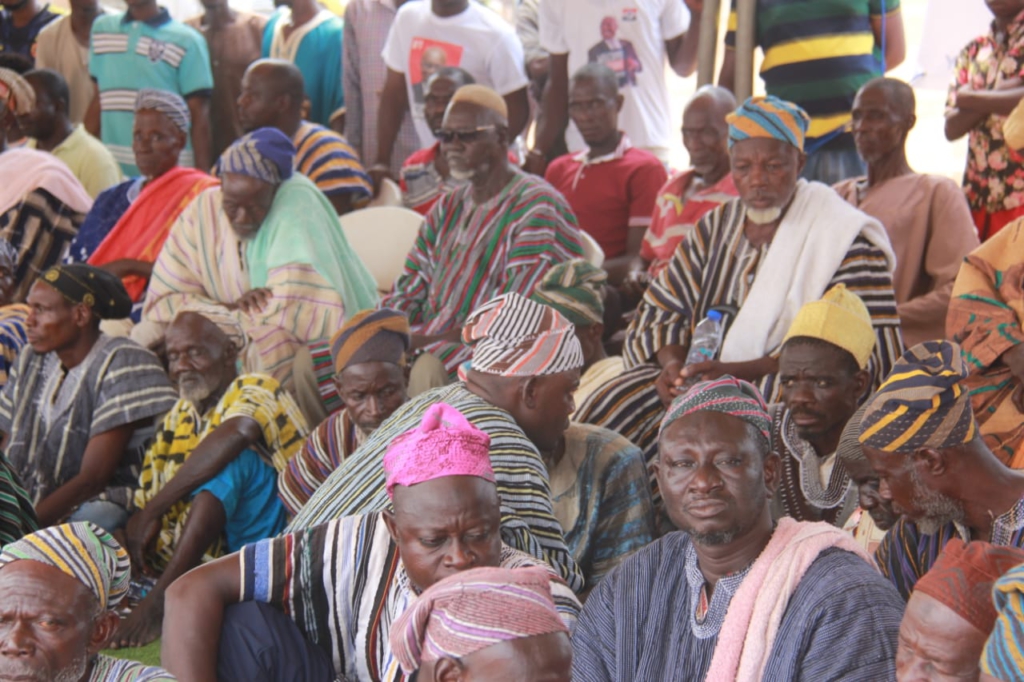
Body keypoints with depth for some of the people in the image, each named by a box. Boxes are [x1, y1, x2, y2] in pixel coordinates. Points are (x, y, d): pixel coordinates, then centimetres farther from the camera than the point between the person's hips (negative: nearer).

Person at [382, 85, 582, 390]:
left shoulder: (539, 208, -9)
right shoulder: (447, 208, 18)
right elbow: (407, 294, 16)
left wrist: (423, 340, -21)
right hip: (432, 346, 7)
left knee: (429, 370, -35)